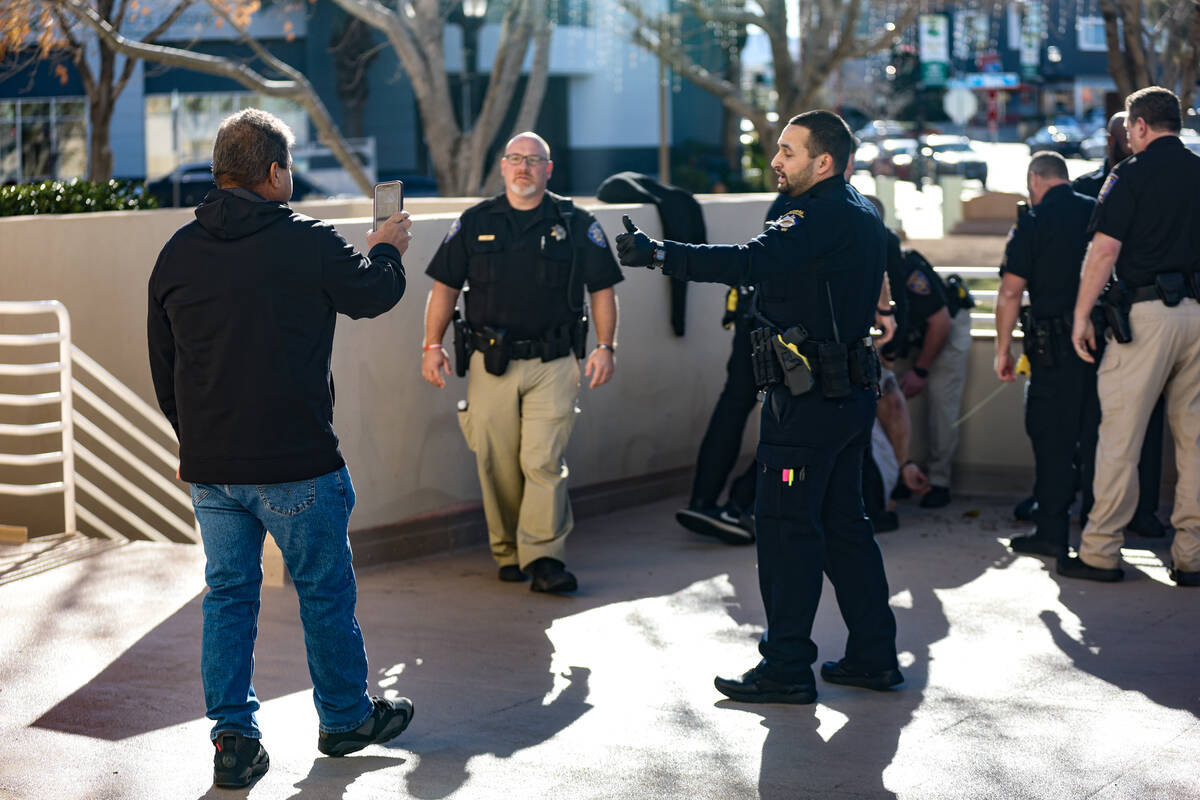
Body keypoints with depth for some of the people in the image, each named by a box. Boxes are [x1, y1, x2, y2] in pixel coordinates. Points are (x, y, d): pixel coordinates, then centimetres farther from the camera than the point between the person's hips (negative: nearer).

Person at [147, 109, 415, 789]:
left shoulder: (177, 254, 4)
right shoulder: (309, 242, -12)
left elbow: (163, 364, 12)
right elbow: (373, 294, 6)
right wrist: (387, 248, 27)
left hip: (209, 468, 5)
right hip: (296, 465, -5)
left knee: (228, 595, 12)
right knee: (325, 593, 11)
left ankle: (233, 738, 12)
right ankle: (347, 718, 26)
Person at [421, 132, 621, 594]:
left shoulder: (576, 224, 5)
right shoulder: (475, 223, 9)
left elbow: (602, 288, 7)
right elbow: (445, 286, 10)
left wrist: (606, 347, -3)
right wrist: (433, 345, 1)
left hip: (553, 364, -2)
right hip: (492, 364, 2)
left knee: (544, 460, -11)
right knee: (497, 465, 3)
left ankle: (543, 557, -7)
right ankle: (508, 554, 16)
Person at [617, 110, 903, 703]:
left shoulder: (824, 216, -17)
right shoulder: (860, 214, 15)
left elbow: (751, 263, -31)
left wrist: (660, 255, -33)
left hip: (808, 398, -10)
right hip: (850, 392, 10)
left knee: (785, 526, -4)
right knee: (842, 523, 16)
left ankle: (786, 668, 0)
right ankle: (873, 655, 21)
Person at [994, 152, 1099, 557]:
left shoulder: (1033, 223, -5)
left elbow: (1010, 293, -8)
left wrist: (1002, 349, 0)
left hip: (1055, 345, -5)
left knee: (1052, 437, 1)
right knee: (1096, 433, 11)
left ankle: (1052, 531, 2)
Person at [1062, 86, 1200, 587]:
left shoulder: (1131, 175, -5)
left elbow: (1104, 251, -10)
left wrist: (1081, 316, -4)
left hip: (1147, 314, -5)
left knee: (1120, 436, -1)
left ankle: (1101, 552, 2)